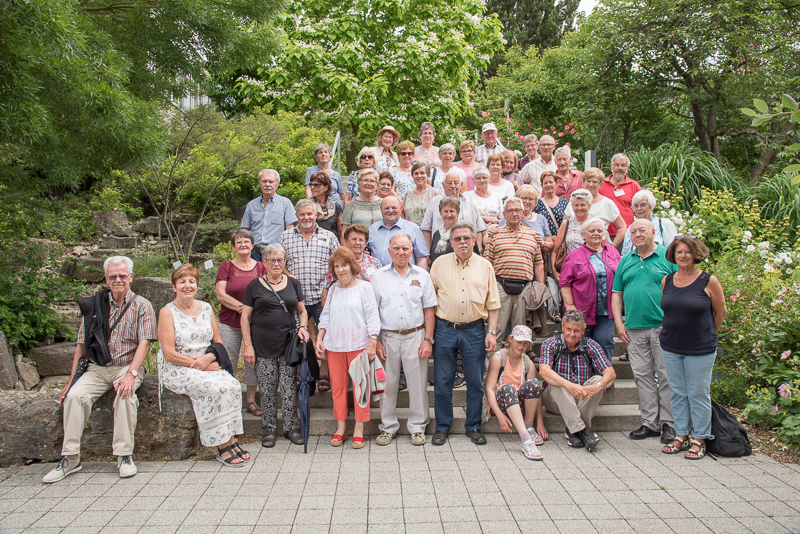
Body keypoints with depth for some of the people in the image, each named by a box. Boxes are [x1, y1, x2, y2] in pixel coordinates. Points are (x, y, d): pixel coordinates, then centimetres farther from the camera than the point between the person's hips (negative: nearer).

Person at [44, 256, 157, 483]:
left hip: (127, 365, -3)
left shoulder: (141, 306, 1)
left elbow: (144, 342, -9)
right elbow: (82, 344, 11)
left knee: (125, 394, -32)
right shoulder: (94, 305, 9)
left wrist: (131, 374, -24)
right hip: (97, 368, 3)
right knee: (75, 395, -23)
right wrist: (71, 380, 5)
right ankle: (70, 458, -12)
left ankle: (124, 455, -20)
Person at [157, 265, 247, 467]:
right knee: (214, 388, -30)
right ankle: (222, 446, -19)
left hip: (208, 366, 5)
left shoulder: (206, 308, 10)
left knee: (232, 385, -24)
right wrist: (200, 365, -15)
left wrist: (209, 357, -9)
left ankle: (231, 440, -17)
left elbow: (218, 342, 13)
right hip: (176, 371, -4)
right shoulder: (167, 312, -4)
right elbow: (169, 354, -10)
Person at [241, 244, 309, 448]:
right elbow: (245, 317, 3)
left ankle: (291, 427, 15)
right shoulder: (255, 285, 4)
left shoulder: (293, 283, 10)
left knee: (289, 388, 2)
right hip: (263, 347, -1)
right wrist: (248, 345, -4)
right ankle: (268, 430, 16)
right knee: (267, 390, 3)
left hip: (289, 345, 1)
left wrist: (303, 327, -4)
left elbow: (302, 311, 17)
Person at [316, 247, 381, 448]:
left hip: (358, 345, -4)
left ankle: (359, 428, 11)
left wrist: (373, 342, -10)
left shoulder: (364, 287, 0)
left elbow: (372, 316, -3)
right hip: (334, 346, 4)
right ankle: (341, 426, 18)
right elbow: (325, 316, 18)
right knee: (337, 385, 6)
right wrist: (319, 339, 8)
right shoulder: (333, 290, 13)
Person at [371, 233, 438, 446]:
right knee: (387, 383, 7)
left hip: (415, 336, 0)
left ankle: (417, 428, 19)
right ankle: (388, 427, 22)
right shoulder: (378, 277, 4)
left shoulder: (422, 276, 6)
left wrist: (428, 339, -2)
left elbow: (429, 309, 6)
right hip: (388, 337, 0)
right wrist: (376, 341, -3)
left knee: (418, 383, 4)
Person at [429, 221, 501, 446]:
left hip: (474, 330, 1)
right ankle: (442, 427, 20)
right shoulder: (440, 264, 4)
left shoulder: (485, 266, 6)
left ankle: (473, 427, 23)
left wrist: (492, 331, -1)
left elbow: (493, 304, 8)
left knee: (476, 383, 7)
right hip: (444, 330, 0)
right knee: (442, 382, 5)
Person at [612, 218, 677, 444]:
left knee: (667, 376, 0)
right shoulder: (625, 261, 14)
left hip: (663, 326, -4)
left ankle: (668, 423, 10)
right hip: (634, 329, 4)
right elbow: (616, 293, 14)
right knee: (642, 376, 7)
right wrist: (618, 322, 4)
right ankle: (649, 423, 15)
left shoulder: (668, 257, 2)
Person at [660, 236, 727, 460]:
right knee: (678, 393, 12)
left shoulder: (709, 281, -8)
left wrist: (708, 335, 9)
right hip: (671, 347, 4)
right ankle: (681, 435, 25)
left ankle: (699, 439, 18)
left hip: (700, 349, -4)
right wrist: (674, 331, 11)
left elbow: (720, 311, 2)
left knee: (698, 394, 4)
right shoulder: (667, 281, 4)